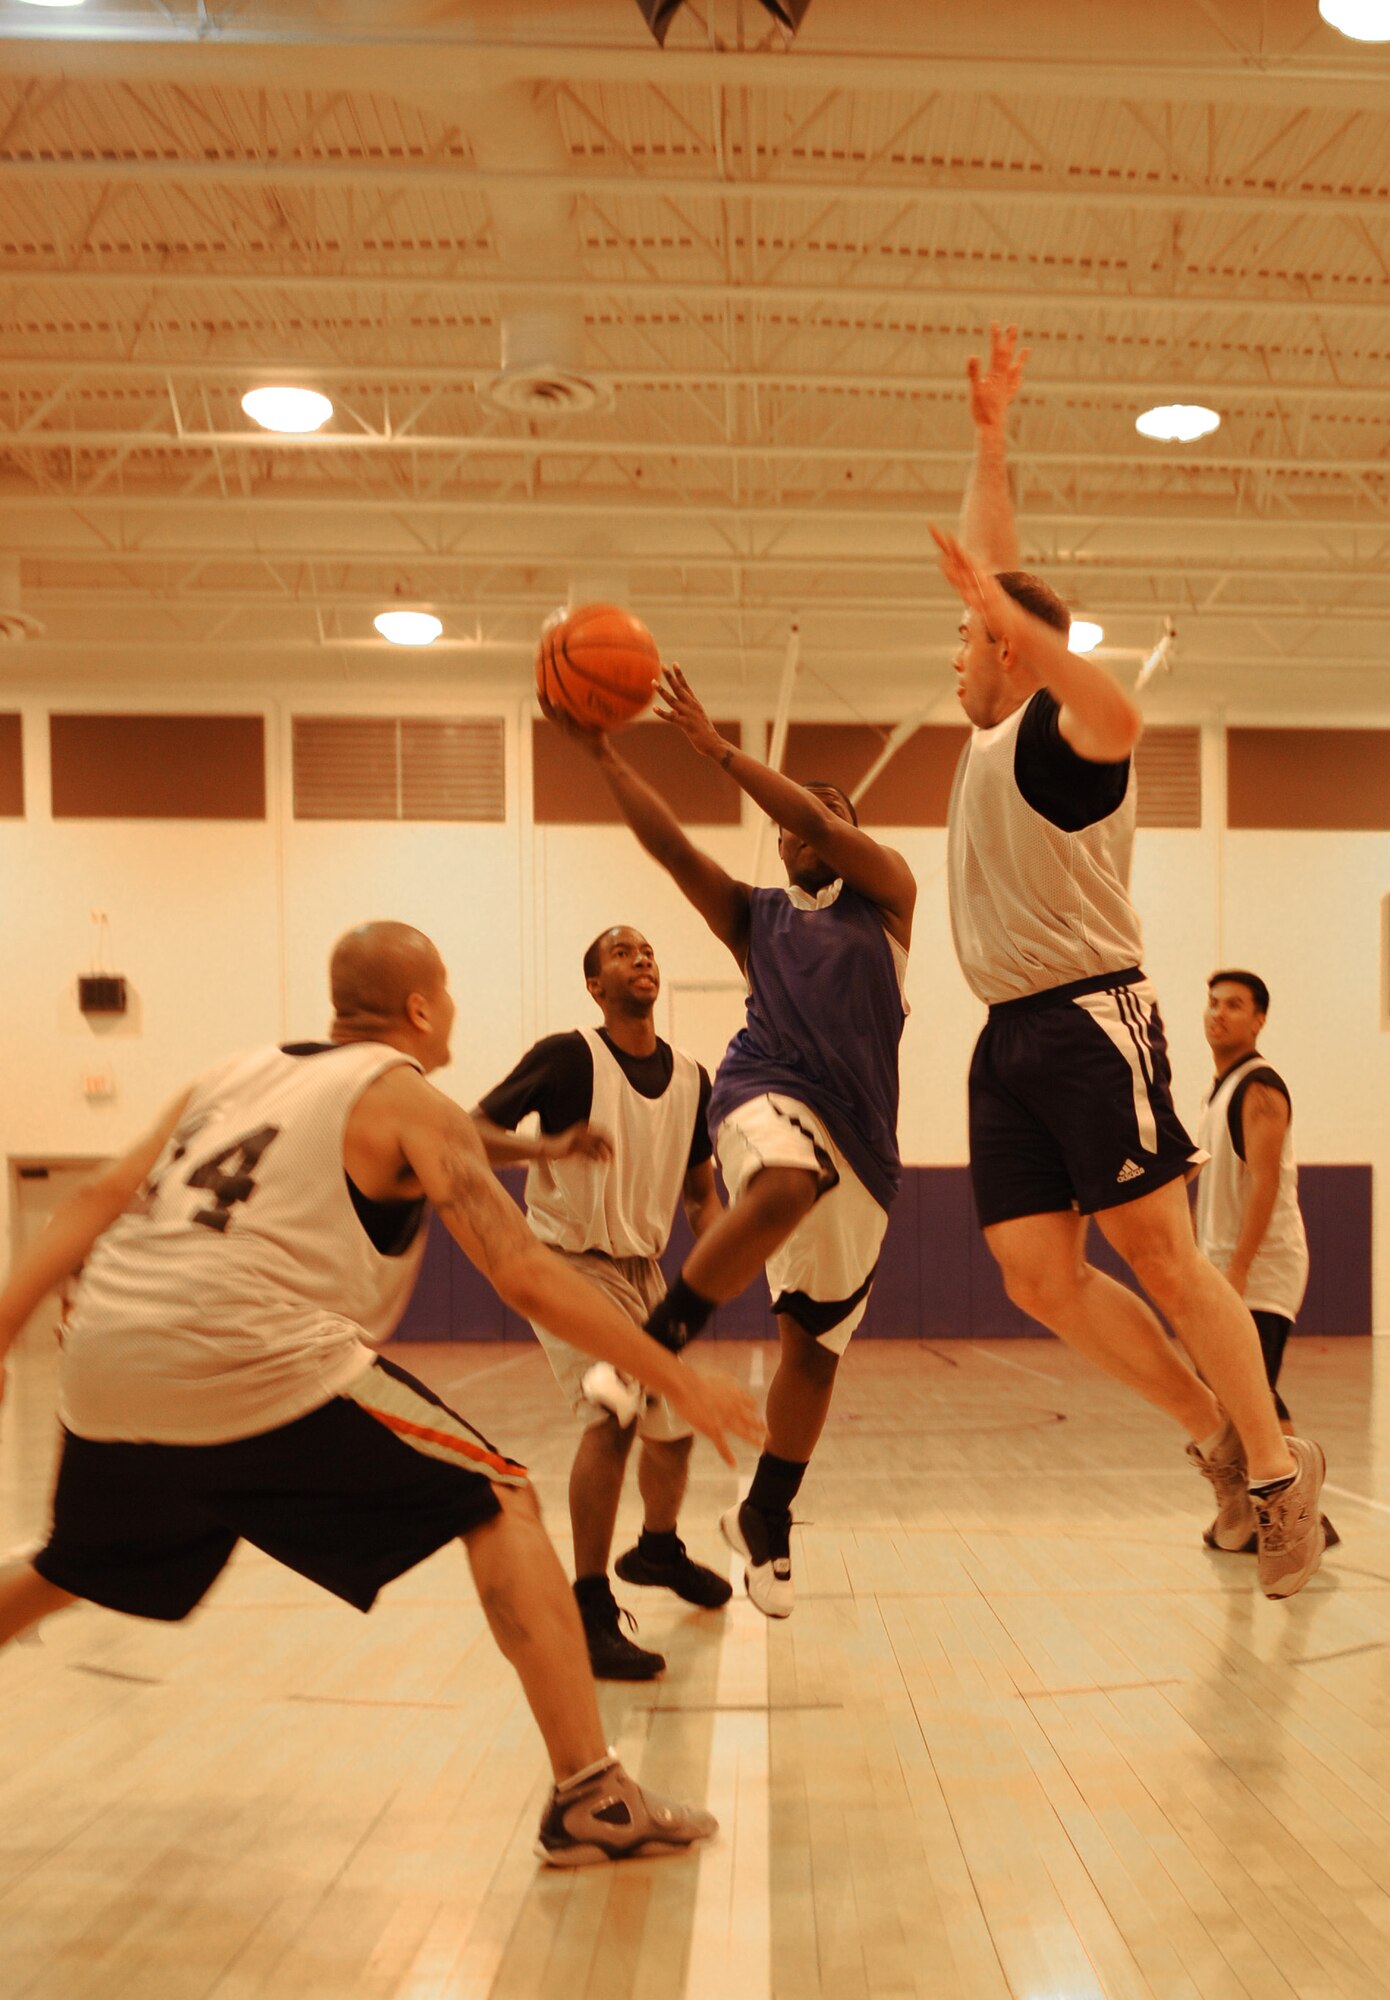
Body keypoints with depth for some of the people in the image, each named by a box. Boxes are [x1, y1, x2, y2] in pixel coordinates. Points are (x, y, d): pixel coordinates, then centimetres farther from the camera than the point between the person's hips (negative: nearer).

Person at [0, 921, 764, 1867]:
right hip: (258, 1362, -7)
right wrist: (680, 1381, -1)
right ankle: (592, 1799, -2)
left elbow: (103, 1198, 14)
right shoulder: (409, 1102, 4)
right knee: (500, 1504, 3)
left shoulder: (237, 1071, 22)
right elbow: (527, 1275, -4)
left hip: (103, 1371, 7)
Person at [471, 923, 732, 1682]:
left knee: (674, 1425, 18)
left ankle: (658, 1549, 46)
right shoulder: (567, 1055, -15)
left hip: (642, 1269, 7)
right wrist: (549, 1145, -33)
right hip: (569, 1263, -7)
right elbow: (476, 1130, -15)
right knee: (611, 1416, -25)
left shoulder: (690, 1077, 2)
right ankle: (589, 1613, -14)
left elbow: (700, 1190, 11)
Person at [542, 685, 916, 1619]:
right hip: (770, 1092, -1)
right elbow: (669, 842, 5)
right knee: (785, 1187, -40)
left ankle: (766, 1521, 25)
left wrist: (718, 747, -2)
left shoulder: (886, 895, 13)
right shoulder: (754, 915, 18)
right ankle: (655, 1344, -29)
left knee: (815, 1347, 7)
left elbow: (819, 819, -4)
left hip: (861, 1137, 1)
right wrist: (602, 751, -5)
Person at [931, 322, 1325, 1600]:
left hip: (1088, 1018, -8)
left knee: (1159, 1254, -6)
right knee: (1038, 1277, 2)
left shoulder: (1059, 731, -7)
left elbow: (1123, 717, -35)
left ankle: (1278, 1470, 7)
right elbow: (985, 562, 29)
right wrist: (990, 437, 29)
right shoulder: (994, 730, 17)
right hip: (1010, 1035, 8)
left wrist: (1006, 610, -41)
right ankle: (1218, 1435, 13)